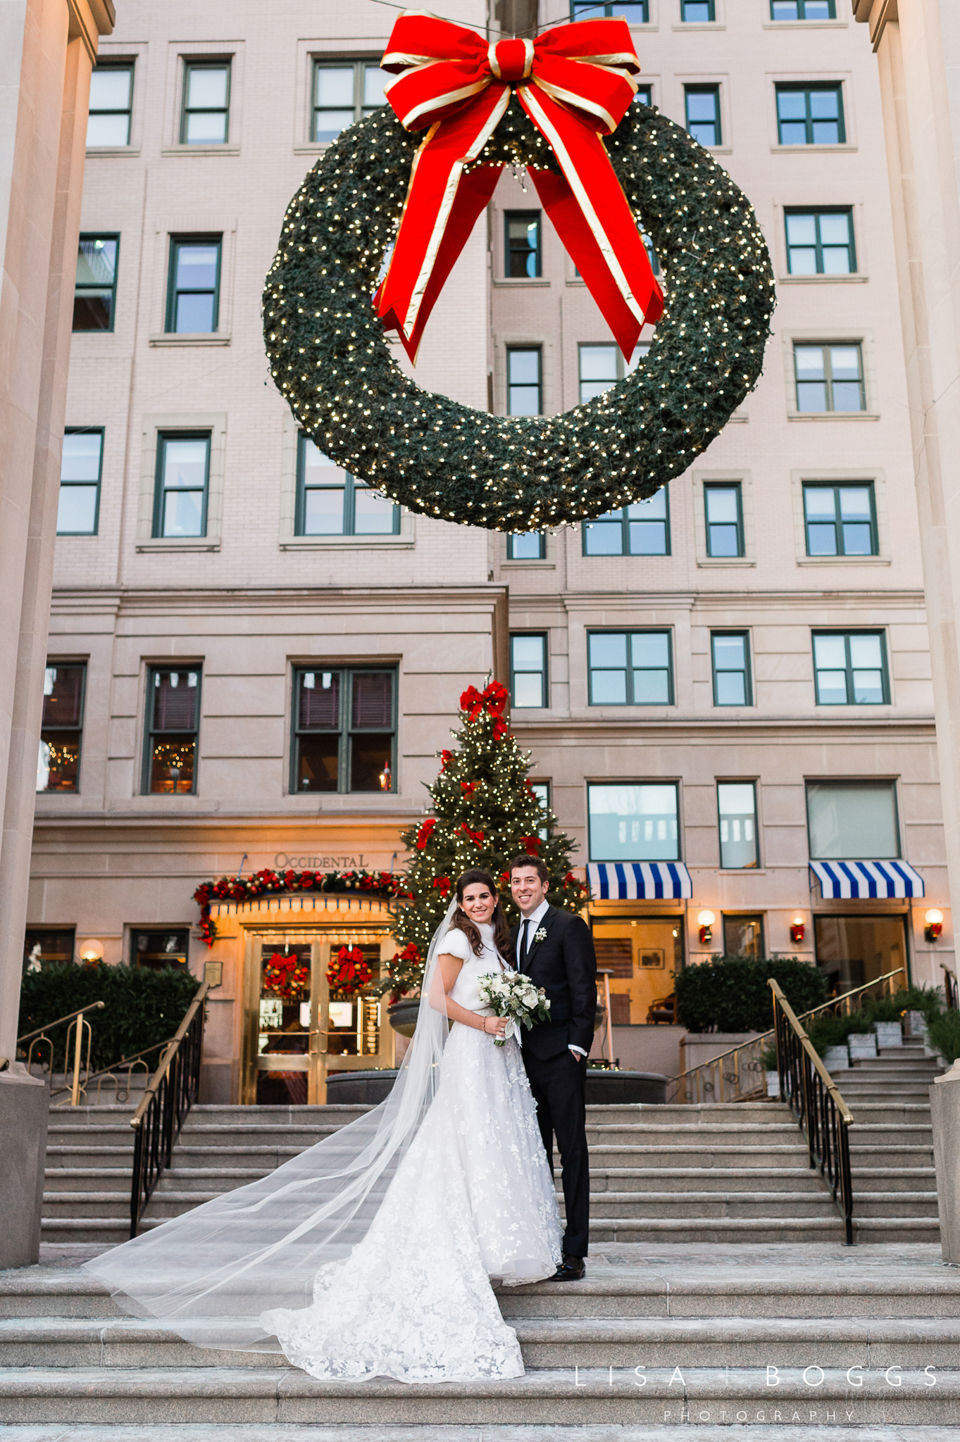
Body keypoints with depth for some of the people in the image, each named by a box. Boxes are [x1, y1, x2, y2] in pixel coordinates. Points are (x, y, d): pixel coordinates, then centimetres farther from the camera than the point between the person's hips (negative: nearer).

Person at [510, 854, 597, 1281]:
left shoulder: (569, 926, -4)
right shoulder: (514, 932, 17)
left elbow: (584, 990, -9)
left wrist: (577, 1046, -15)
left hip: (560, 1055, -7)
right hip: (526, 1056, 7)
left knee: (572, 1151, -2)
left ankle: (574, 1252, 1)